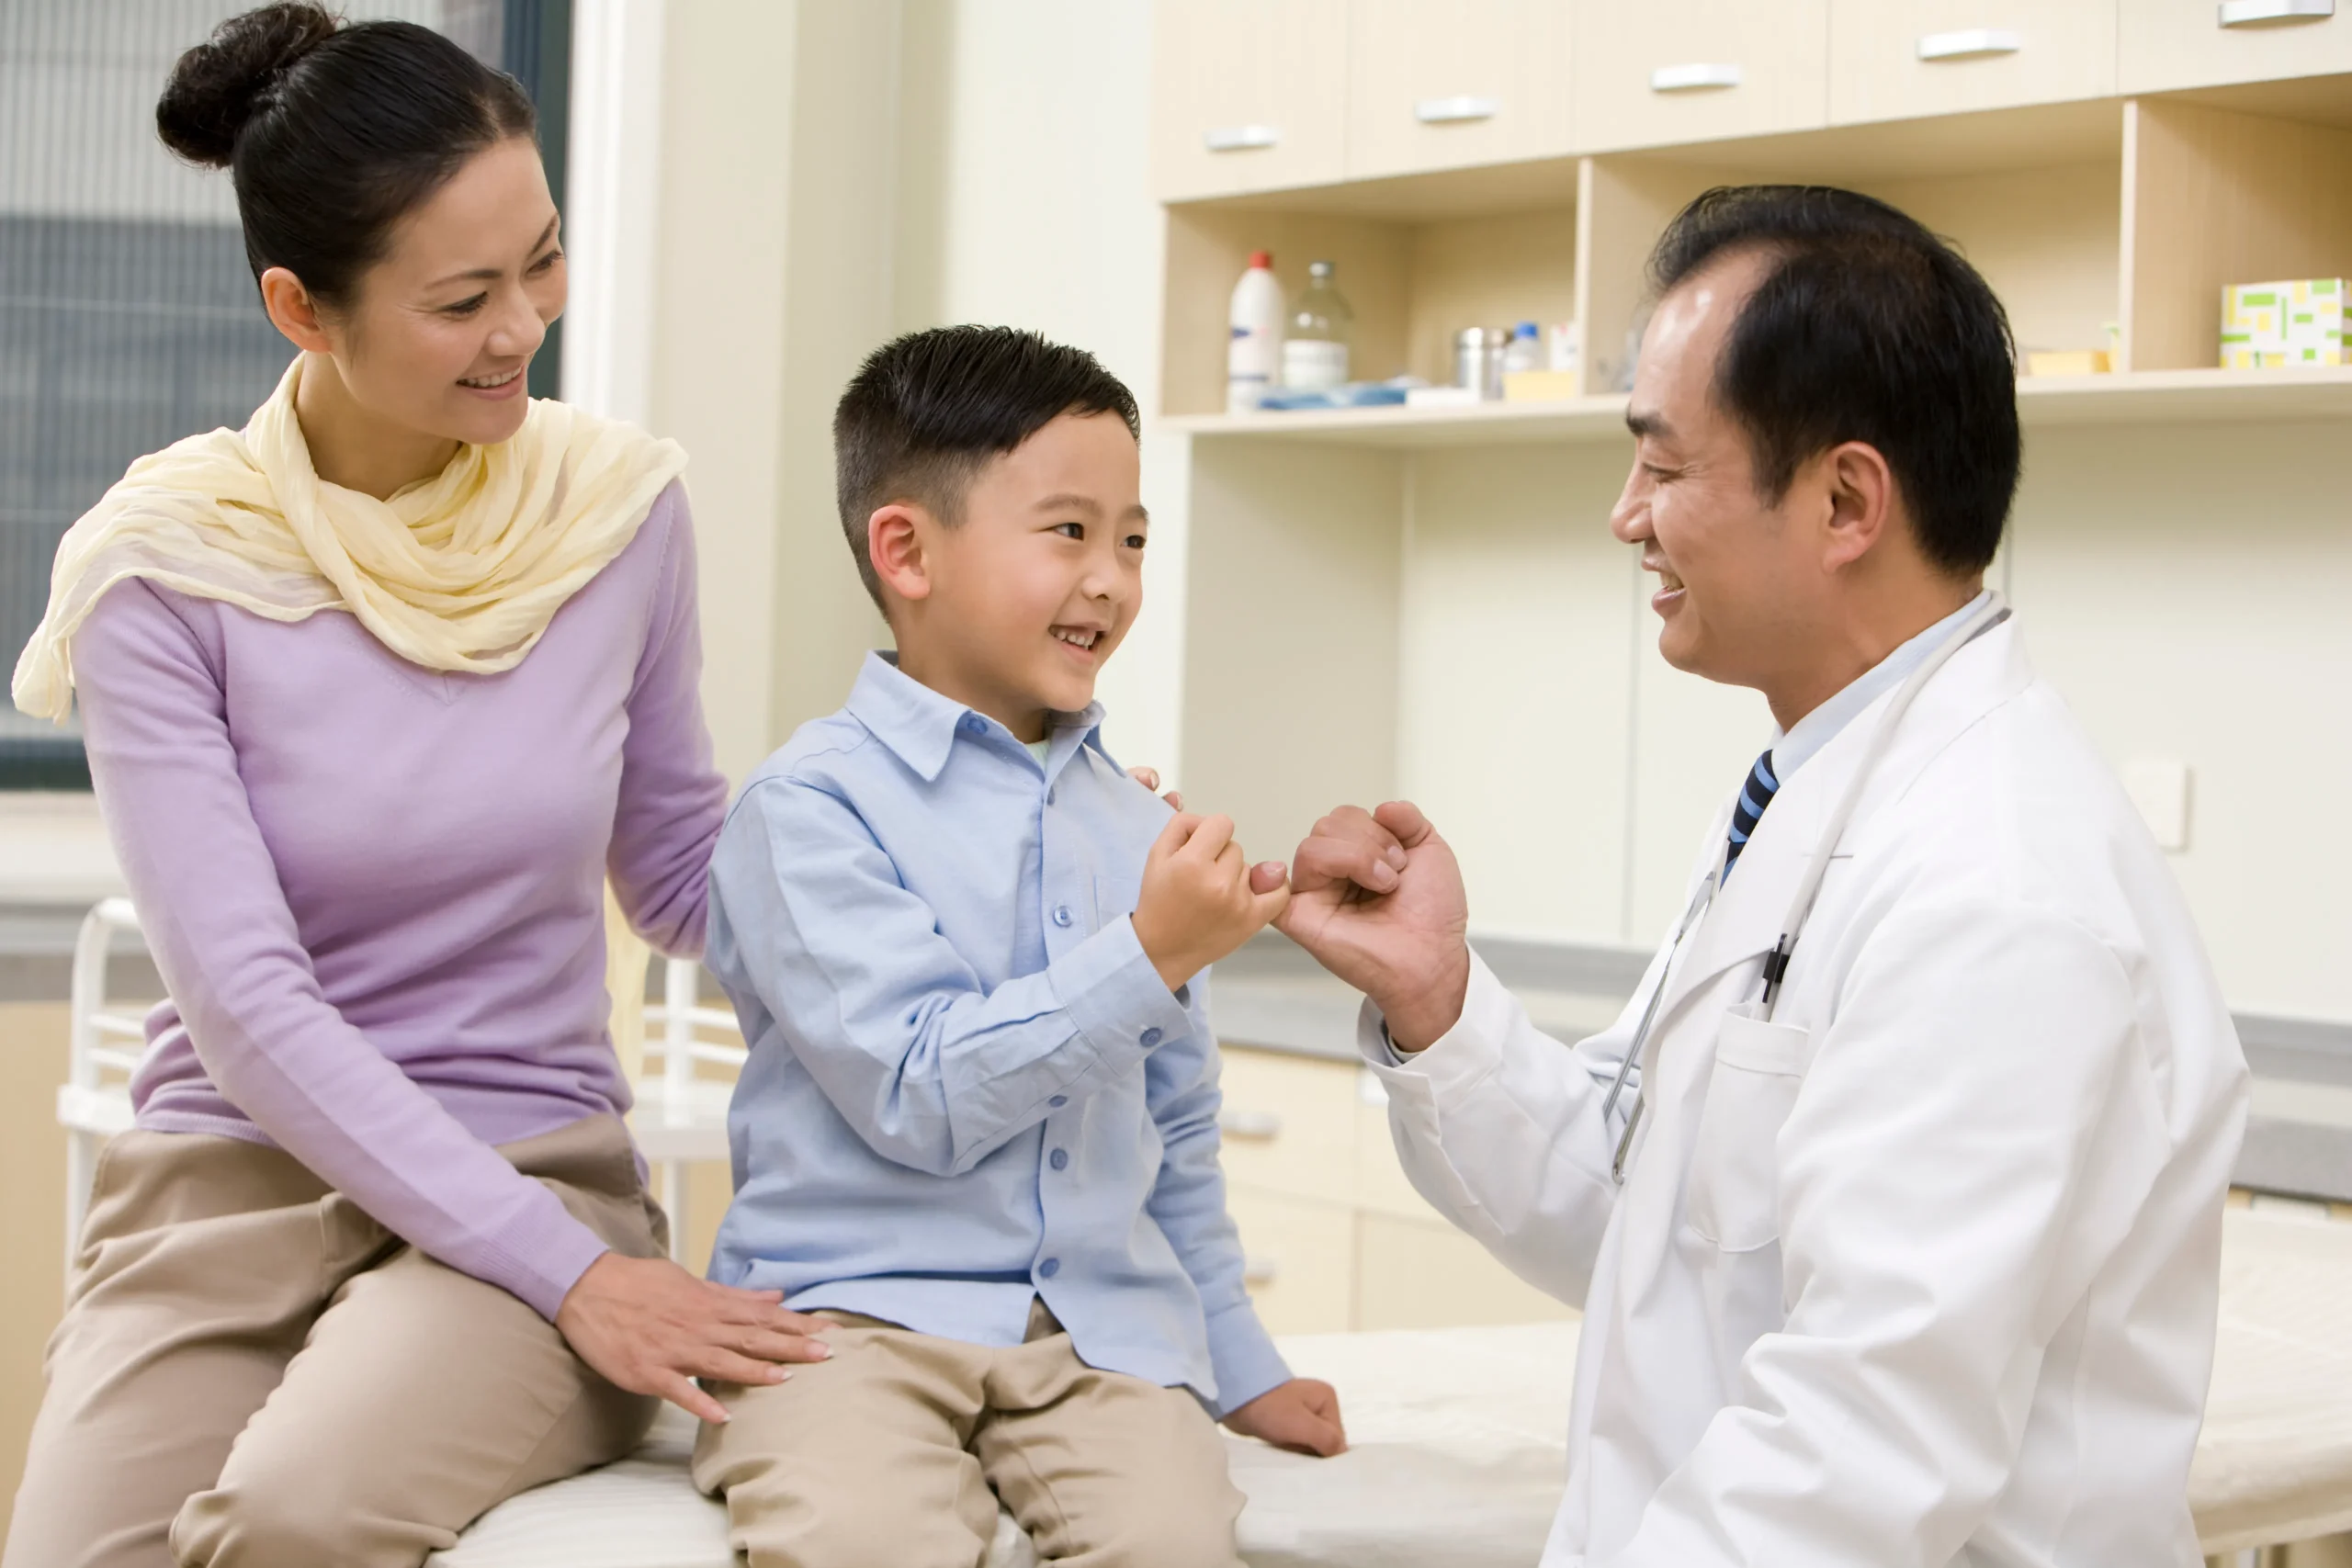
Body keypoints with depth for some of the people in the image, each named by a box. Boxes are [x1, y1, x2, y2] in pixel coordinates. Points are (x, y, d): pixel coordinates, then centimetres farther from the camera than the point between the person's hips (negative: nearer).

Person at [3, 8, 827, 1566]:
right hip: (232, 1183, 0)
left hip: (531, 1167, 0)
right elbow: (246, 1002, -13)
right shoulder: (163, 570, -7)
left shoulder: (616, 504, 1)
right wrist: (565, 1273, -19)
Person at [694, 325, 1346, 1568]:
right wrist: (1147, 956, -14)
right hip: (854, 1307, -5)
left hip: (1102, 1321, 5)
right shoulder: (814, 805, -5)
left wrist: (1238, 1361, 25)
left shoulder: (1134, 830, 16)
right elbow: (921, 1101, -14)